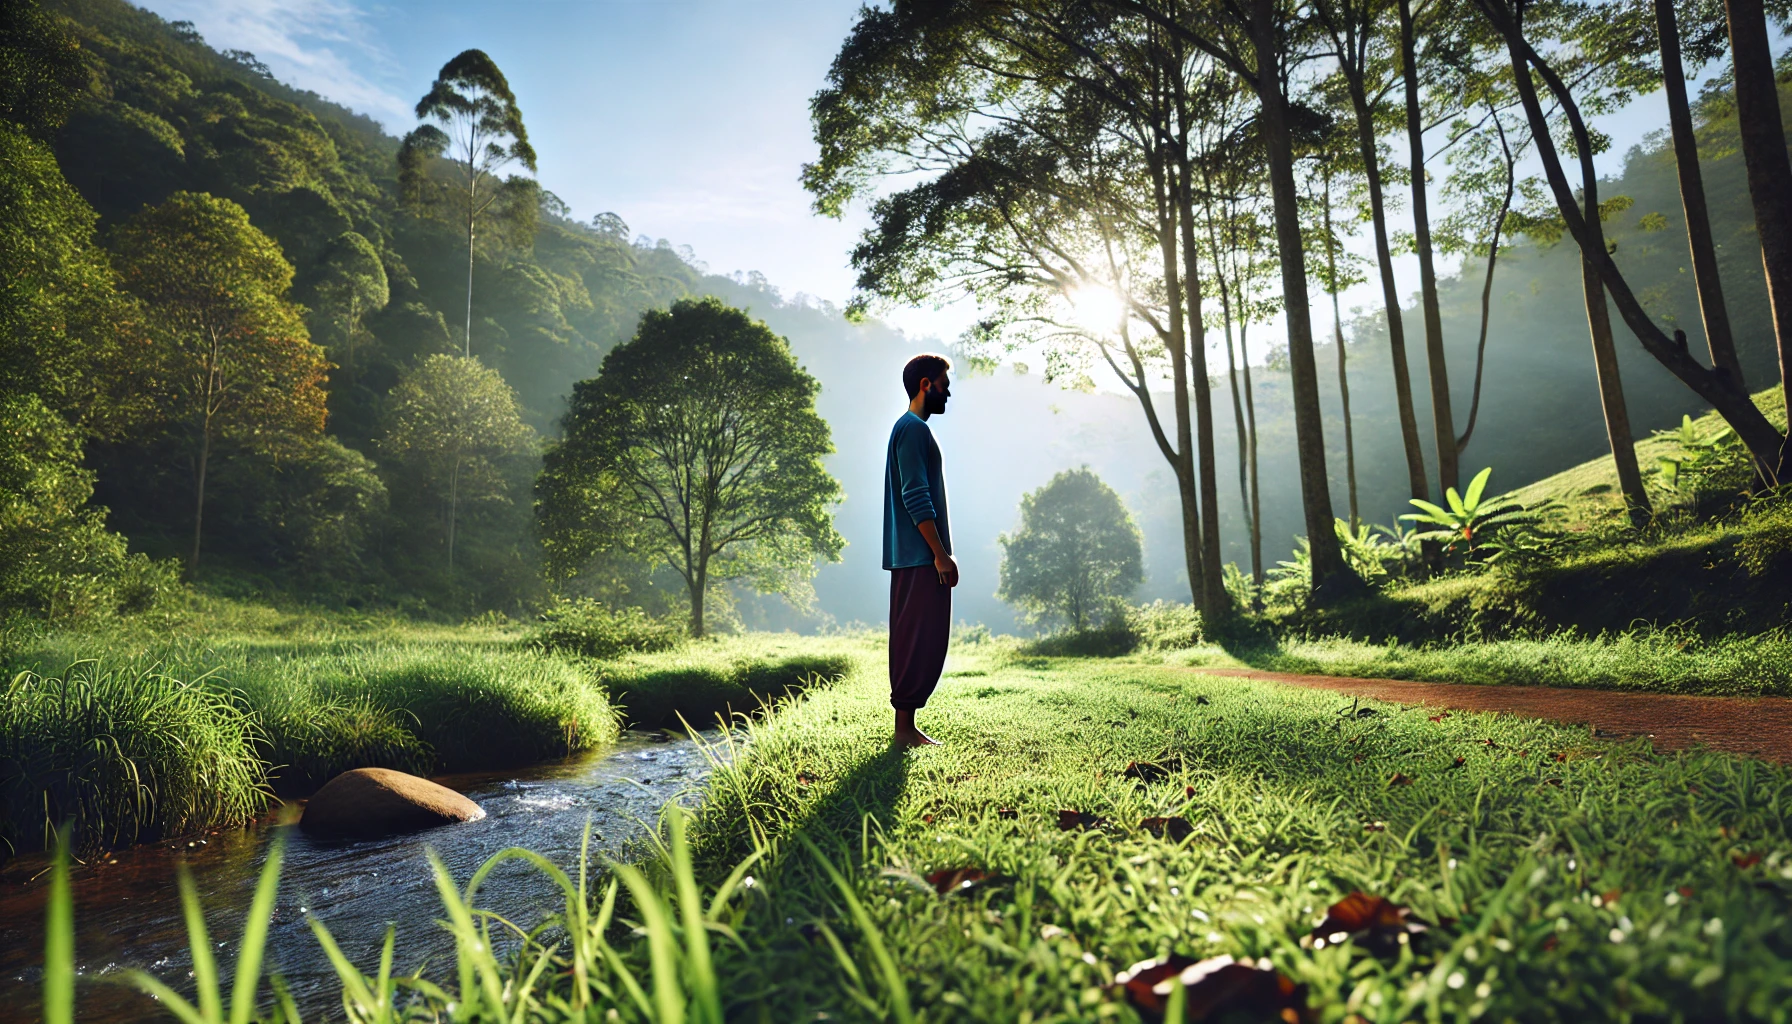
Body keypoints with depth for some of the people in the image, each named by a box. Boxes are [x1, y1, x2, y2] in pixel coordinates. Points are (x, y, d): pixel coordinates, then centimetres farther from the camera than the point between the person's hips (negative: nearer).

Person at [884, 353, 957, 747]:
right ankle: (906, 726, -2)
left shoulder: (909, 428, 21)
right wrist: (940, 553, -19)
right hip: (922, 557, -11)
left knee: (912, 641, 11)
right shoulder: (913, 428, -11)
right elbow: (916, 498, -19)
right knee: (922, 641, -7)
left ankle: (906, 725, 16)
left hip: (911, 557, 11)